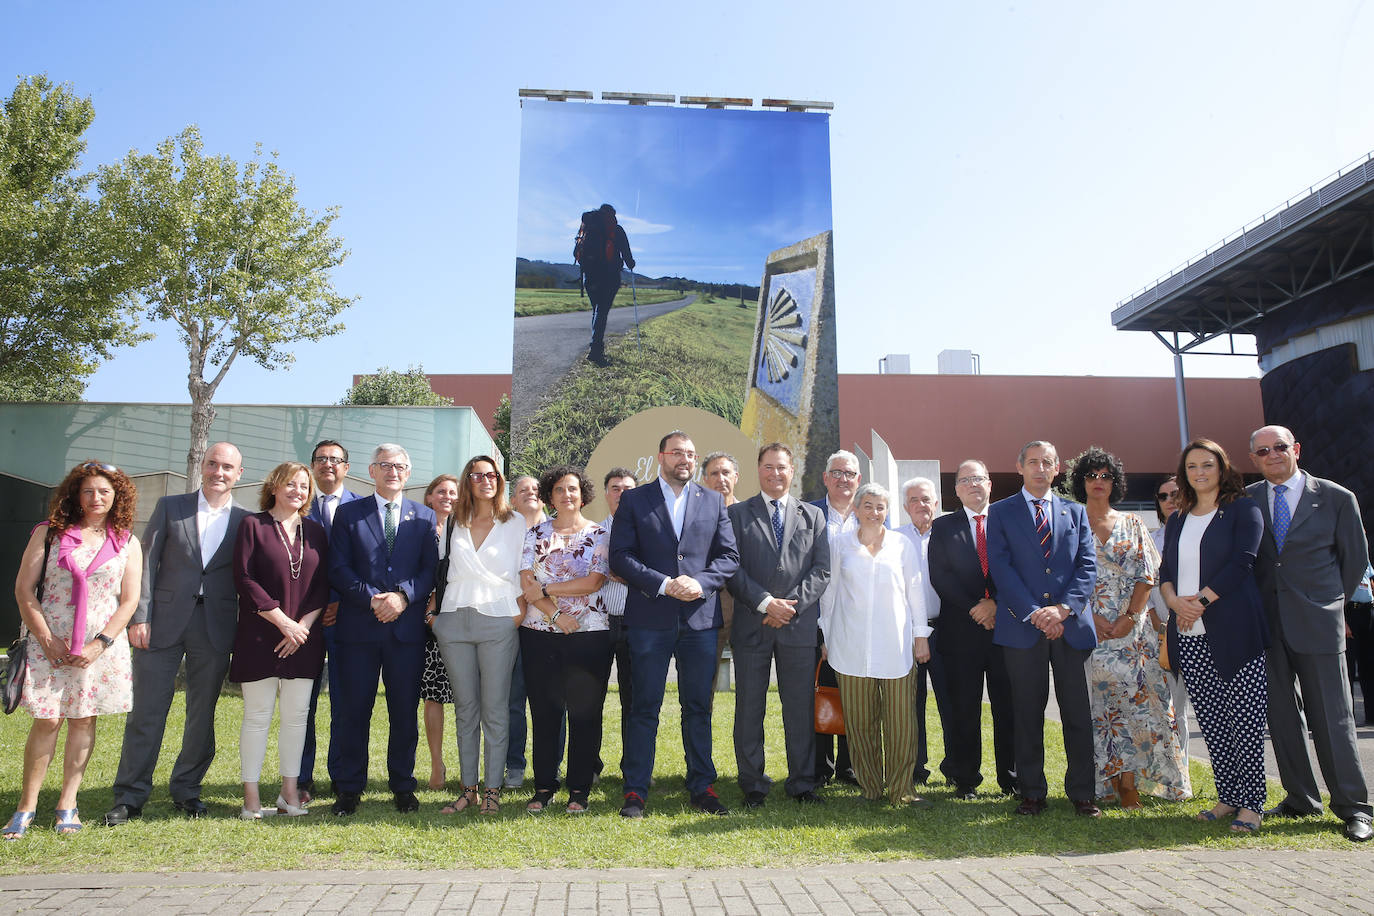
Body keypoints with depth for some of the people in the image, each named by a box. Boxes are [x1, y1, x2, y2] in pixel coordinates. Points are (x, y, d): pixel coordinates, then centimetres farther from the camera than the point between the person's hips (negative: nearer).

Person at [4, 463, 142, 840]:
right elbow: (23, 590, 0)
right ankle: (27, 805, 12)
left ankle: (67, 804, 15)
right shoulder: (48, 533, 3)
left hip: (101, 644, 1)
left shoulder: (127, 542, 5)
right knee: (47, 720, -2)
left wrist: (99, 644, -9)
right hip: (51, 642, -1)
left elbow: (129, 600, 2)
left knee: (84, 720, 4)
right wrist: (46, 639, -7)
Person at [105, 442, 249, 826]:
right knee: (146, 711, 4)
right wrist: (140, 617, -6)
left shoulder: (246, 521, 5)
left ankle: (186, 790, 23)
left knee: (202, 714, 8)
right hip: (164, 621, 0)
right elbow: (147, 564, 2)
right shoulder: (170, 506, 5)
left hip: (216, 628, 1)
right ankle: (130, 796, 16)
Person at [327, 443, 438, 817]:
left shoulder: (424, 516, 11)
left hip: (408, 628, 1)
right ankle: (348, 789, 17)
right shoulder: (349, 513, 8)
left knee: (404, 712, 7)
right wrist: (372, 599, -12)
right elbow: (338, 569, 0)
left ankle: (403, 787, 20)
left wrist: (403, 596, -12)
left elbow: (431, 569, 4)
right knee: (353, 711, 4)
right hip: (359, 627, -1)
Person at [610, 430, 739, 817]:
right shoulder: (633, 500, 4)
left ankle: (702, 787, 21)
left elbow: (729, 556, 7)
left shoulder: (713, 501, 11)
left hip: (701, 618, 2)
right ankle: (635, 792, 12)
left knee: (698, 708, 10)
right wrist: (663, 584, -14)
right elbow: (620, 556, -4)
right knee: (644, 708, 3)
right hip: (650, 619, -2)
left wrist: (700, 582, -11)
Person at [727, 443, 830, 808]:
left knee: (800, 708, 6)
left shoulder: (812, 516, 13)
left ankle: (802, 783, 18)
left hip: (799, 624, 1)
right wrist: (765, 602, -12)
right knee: (749, 708, 4)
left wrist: (791, 604, -8)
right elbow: (732, 568, -1)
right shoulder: (737, 514, 7)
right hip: (751, 625, -1)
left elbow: (821, 570, 5)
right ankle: (753, 785, 16)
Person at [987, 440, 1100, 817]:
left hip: (1071, 625, 2)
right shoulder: (1000, 512, 7)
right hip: (1022, 626, -2)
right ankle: (1032, 792, 15)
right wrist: (1033, 612, -12)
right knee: (1027, 713, 4)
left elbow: (1088, 565, 5)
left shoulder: (1075, 512, 14)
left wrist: (1062, 608, -10)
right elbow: (1000, 567, -3)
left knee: (1078, 712, 4)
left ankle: (1081, 792, 17)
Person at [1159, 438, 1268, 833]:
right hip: (1189, 634, 5)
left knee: (1245, 717, -3)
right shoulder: (1176, 520, 17)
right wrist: (1174, 601, -6)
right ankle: (1227, 797, 17)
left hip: (1233, 627, -5)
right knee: (1210, 719, 8)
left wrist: (1201, 600, -13)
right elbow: (1165, 570, 14)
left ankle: (1250, 803, 5)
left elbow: (1241, 562, -9)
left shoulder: (1243, 509, 2)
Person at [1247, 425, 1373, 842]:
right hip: (1266, 622, 3)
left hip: (1317, 621, -2)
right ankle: (1301, 799, 21)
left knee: (1332, 716, 0)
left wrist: (1328, 601, 14)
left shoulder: (1336, 498, 2)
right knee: (1280, 715, 8)